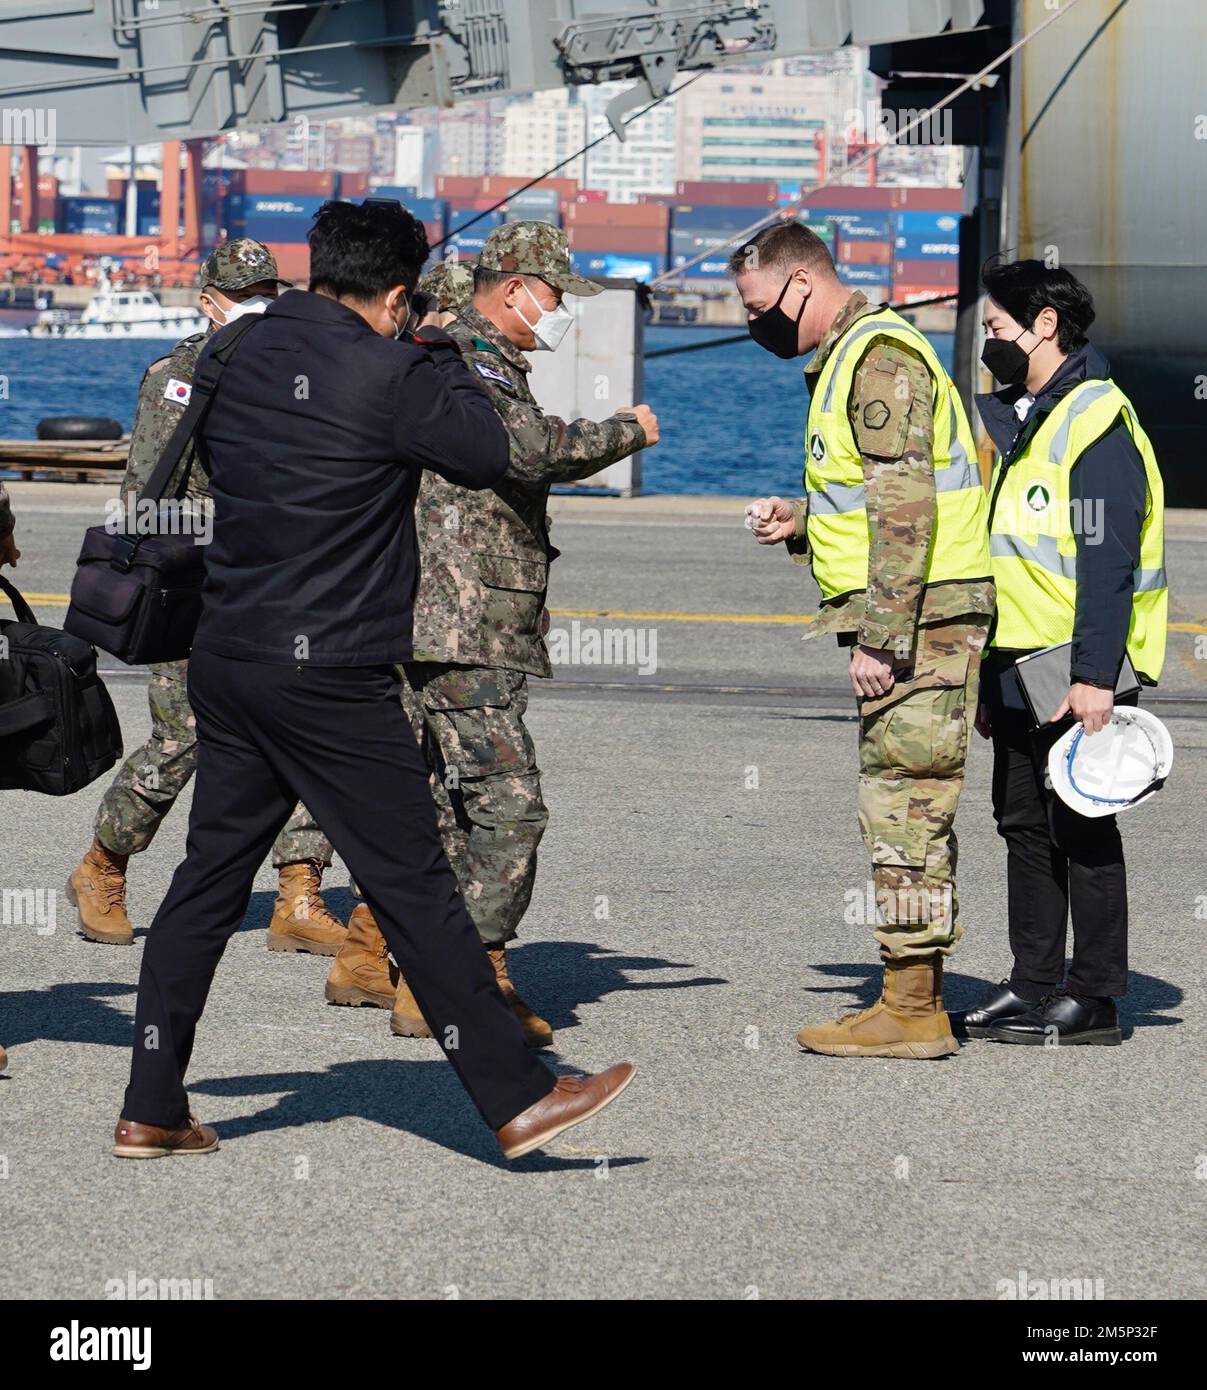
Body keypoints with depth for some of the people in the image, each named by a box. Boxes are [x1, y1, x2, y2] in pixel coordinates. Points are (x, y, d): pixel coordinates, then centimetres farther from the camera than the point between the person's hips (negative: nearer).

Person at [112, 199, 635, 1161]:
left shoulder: (243, 357, 8)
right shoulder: (386, 376, -13)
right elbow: (488, 454, -3)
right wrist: (443, 358, 12)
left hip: (225, 659, 7)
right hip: (330, 677, -7)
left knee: (210, 877, 12)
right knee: (414, 885, -3)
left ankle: (153, 1109, 13)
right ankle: (517, 1099, 3)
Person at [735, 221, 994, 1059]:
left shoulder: (878, 357, -13)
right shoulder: (851, 355, 20)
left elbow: (905, 511, -20)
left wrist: (881, 639, -22)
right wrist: (803, 523, 11)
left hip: (918, 614, -11)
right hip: (912, 620, 11)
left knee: (904, 808, -9)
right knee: (908, 810, 11)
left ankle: (911, 1012, -8)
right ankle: (916, 1002, 15)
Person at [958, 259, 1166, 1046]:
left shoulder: (1096, 420, -13)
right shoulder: (1019, 420, 18)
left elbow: (1108, 560, -19)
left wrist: (1094, 675, -24)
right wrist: (990, 675, 21)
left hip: (1076, 673, -9)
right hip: (1019, 667, 9)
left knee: (1081, 830, -4)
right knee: (1023, 824, 11)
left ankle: (1094, 997, 1)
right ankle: (1033, 985, 17)